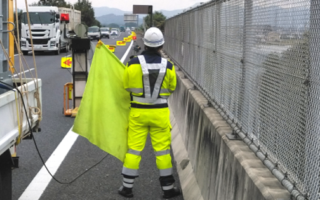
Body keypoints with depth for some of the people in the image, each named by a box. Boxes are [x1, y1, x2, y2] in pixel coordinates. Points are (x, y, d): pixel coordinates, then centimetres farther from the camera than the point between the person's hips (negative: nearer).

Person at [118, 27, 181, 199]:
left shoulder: (133, 64, -11)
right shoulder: (168, 66, -8)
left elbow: (126, 86, 2)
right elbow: (172, 88, 6)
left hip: (138, 112, 0)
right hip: (160, 112, 0)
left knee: (134, 149, 8)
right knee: (162, 150, 9)